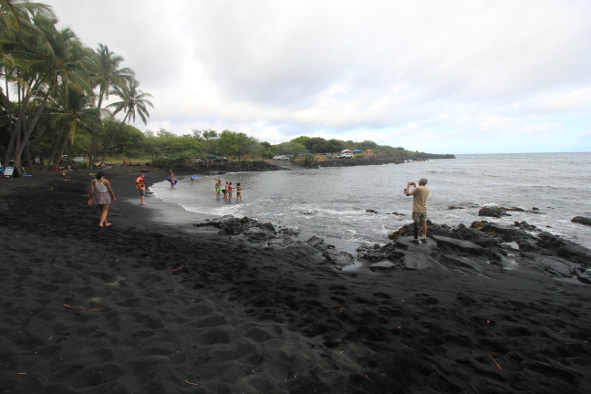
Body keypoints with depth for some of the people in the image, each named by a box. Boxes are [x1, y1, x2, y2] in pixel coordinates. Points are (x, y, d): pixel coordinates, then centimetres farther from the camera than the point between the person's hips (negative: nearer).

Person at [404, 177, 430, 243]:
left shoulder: (417, 188, -19)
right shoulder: (427, 189, 4)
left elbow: (407, 193, -18)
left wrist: (408, 186, -4)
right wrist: (415, 186, 20)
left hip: (417, 210, -6)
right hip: (424, 209, 6)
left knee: (416, 224, 1)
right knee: (424, 223, 15)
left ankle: (416, 239, 6)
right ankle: (424, 237, 23)